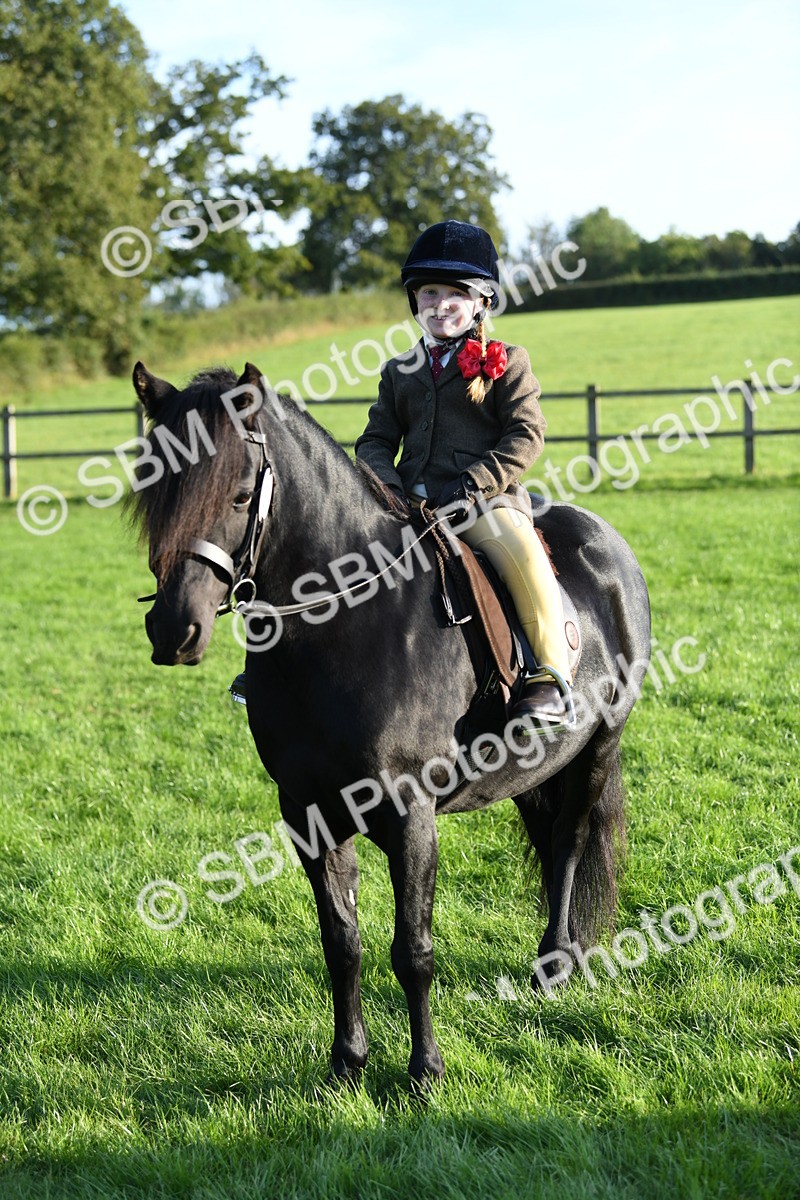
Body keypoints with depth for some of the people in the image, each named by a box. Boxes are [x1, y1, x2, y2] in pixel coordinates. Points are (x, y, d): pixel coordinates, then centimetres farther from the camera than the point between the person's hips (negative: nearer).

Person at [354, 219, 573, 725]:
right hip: (410, 505, 5)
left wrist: (475, 484, -16)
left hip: (487, 499, -5)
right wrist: (388, 487, -6)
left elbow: (526, 435, -3)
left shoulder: (505, 362, 7)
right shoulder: (399, 372, 20)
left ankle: (551, 675, -26)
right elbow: (376, 441, 16)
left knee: (524, 556, -32)